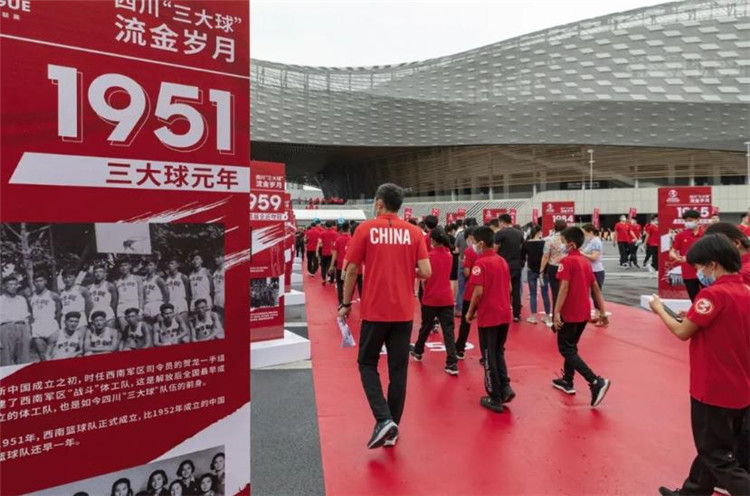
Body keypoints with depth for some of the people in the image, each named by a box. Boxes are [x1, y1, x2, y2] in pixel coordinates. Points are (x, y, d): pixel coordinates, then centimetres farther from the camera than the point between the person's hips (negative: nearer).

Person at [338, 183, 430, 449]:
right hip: (404, 312, 2)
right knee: (398, 370, 12)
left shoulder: (366, 229, -5)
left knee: (367, 364, 14)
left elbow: (352, 270, -5)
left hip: (374, 311, -2)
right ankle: (392, 427, 21)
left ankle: (384, 420, -1)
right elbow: (426, 272, -6)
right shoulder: (414, 232, 0)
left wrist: (346, 303, 7)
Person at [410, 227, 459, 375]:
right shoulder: (449, 255, 6)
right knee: (448, 330, -2)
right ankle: (452, 364, -9)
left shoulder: (430, 255, -9)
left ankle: (418, 352, 37)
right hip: (446, 299, 3)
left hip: (430, 299, -2)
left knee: (426, 327, 16)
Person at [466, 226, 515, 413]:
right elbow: (509, 288, 14)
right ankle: (505, 388, 11)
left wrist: (470, 312, -7)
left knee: (489, 357, 5)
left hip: (488, 317, -7)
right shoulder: (502, 261, 9)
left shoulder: (481, 262, -14)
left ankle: (495, 399, 12)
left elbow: (479, 292, -19)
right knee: (499, 352, 21)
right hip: (504, 315, 7)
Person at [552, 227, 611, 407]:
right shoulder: (585, 261, 12)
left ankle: (596, 382, -16)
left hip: (570, 313, -8)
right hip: (584, 312, 9)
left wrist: (556, 312, -23)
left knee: (566, 349, -3)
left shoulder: (567, 261, -13)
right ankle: (567, 381, 30)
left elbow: (564, 288, -22)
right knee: (571, 346, 21)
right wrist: (602, 312, 17)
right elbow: (596, 288, 14)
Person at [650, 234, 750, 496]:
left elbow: (682, 332, -14)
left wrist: (660, 309, -1)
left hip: (714, 390, -9)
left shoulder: (713, 293, -22)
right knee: (713, 448, 22)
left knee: (718, 457, 7)